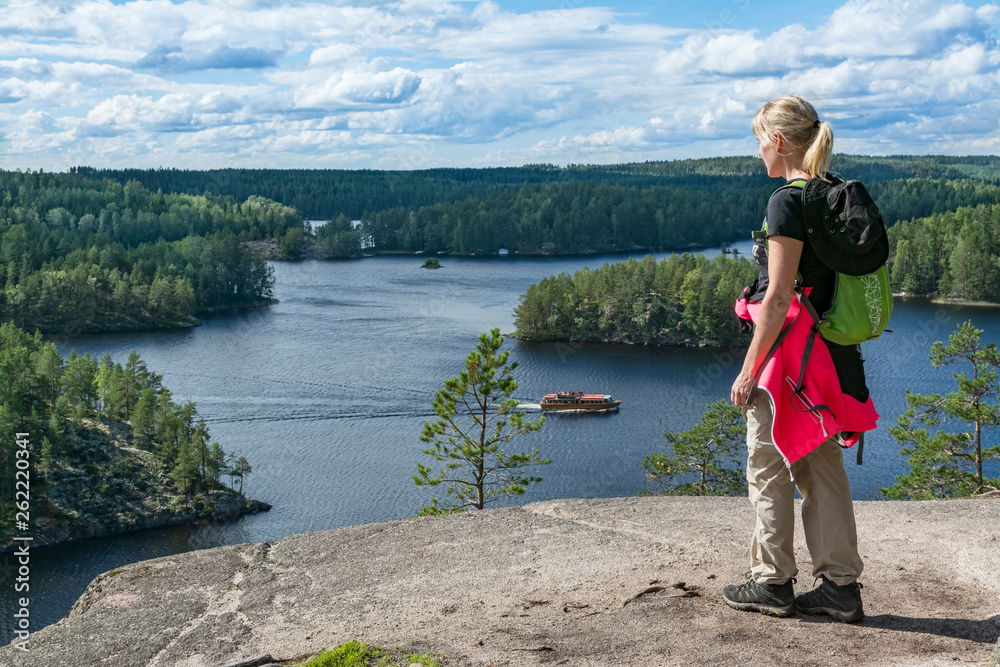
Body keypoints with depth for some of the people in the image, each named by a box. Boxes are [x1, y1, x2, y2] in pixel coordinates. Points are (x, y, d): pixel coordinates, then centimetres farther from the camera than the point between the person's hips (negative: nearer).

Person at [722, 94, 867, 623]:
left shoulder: (787, 202, -16)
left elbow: (778, 296, -20)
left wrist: (749, 369, -15)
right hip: (832, 352, 8)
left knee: (770, 468, 5)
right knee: (823, 467, 13)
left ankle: (772, 583, 15)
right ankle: (841, 585, 17)